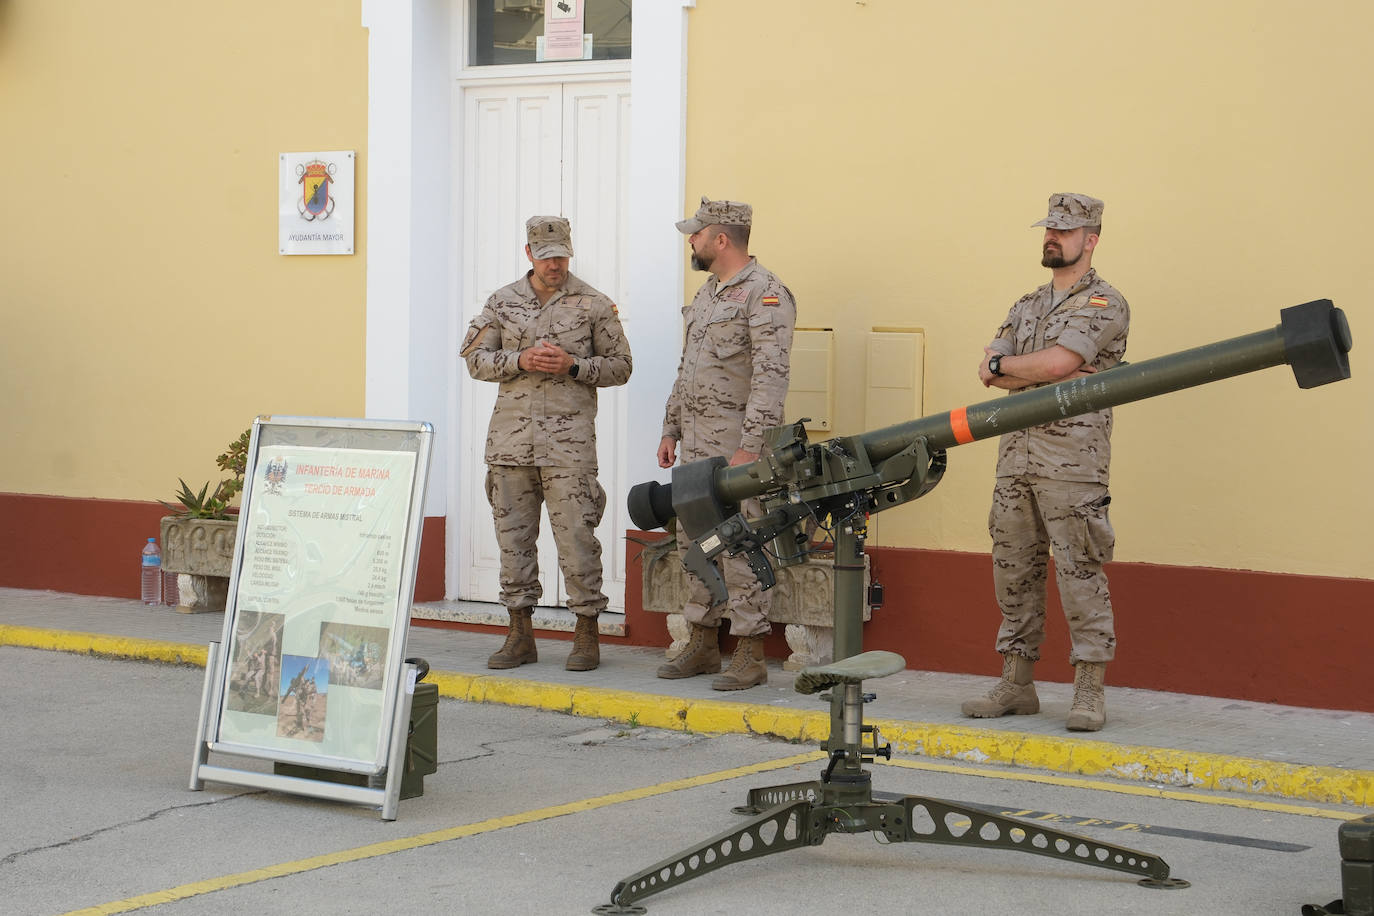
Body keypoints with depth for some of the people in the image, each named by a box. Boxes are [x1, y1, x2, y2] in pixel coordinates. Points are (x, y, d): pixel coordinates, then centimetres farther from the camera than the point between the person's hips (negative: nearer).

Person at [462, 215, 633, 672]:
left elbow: (619, 366, 5)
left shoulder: (593, 305, 3)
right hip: (511, 437, 3)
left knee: (576, 535, -5)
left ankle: (587, 634, 3)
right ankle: (520, 635, 13)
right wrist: (520, 361, -9)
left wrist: (572, 366, -11)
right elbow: (475, 358, 8)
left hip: (569, 439, -3)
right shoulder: (502, 302, 9)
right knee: (513, 535, 5)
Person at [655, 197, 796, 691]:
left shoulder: (765, 294, -13)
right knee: (695, 543, 12)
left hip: (738, 444, -9)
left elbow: (771, 376, -20)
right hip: (697, 444, 9)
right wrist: (671, 429, 20)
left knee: (741, 549, -7)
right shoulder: (707, 293, 17)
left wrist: (750, 447, -25)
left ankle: (750, 656, -3)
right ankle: (702, 645, 21)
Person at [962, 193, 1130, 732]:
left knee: (1080, 572, -7)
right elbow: (991, 374, 7)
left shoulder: (1104, 304, -4)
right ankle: (1016, 684, 17)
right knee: (1014, 570, 10)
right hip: (1015, 454, 7)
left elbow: (1057, 363, -17)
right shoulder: (1025, 308, 19)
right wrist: (1038, 372, -11)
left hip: (1072, 459, -7)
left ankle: (1089, 692, -3)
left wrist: (1002, 364, 0)